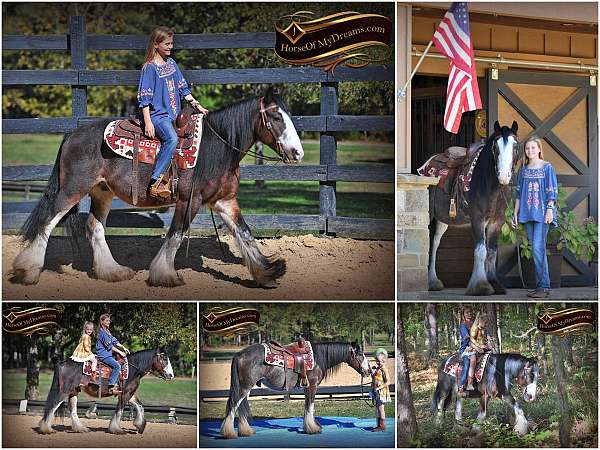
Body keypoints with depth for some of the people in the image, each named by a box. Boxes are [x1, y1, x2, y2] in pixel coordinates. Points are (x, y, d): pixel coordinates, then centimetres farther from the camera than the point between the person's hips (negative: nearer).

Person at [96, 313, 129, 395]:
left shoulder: (107, 331, 18)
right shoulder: (102, 332, -13)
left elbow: (114, 341, 16)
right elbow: (109, 345, -16)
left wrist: (123, 348, 4)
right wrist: (120, 352, -14)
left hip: (107, 354, 11)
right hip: (103, 355, -11)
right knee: (117, 366, -23)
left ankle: (114, 384, 9)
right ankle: (111, 387, -25)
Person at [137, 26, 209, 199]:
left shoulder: (171, 63, 15)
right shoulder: (150, 68, -7)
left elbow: (183, 88, 22)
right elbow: (144, 98, -11)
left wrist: (198, 106, 14)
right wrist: (148, 122, -18)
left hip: (174, 114, 9)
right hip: (157, 115, -8)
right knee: (172, 138, -34)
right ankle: (155, 183, -35)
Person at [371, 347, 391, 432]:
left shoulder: (384, 370, -14)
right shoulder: (376, 369, 11)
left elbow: (387, 382, -18)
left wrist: (379, 388, -21)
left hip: (382, 391, -9)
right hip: (376, 391, 9)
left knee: (381, 408, -6)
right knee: (378, 408, 12)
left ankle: (382, 426, -1)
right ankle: (379, 425, 18)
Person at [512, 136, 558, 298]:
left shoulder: (547, 167, -1)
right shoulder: (524, 170, 13)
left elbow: (552, 191, -5)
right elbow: (519, 193, 15)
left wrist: (550, 210, -15)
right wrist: (515, 213, 12)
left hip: (542, 213, -5)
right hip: (528, 214, 5)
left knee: (538, 247, -15)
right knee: (536, 249, 7)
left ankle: (544, 286, -13)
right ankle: (541, 285, 10)